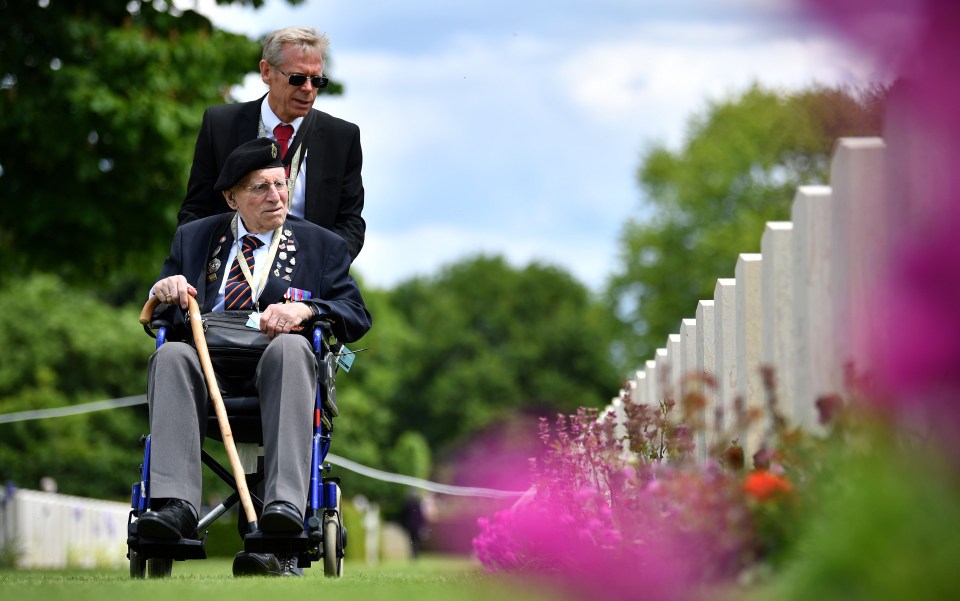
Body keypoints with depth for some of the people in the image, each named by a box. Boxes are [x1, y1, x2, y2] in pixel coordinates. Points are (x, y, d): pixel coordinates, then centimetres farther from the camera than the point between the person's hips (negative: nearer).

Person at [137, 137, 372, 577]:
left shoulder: (321, 245, 20)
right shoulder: (193, 238, 24)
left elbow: (357, 316, 9)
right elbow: (153, 317, 21)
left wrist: (305, 309, -11)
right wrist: (165, 292, -4)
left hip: (272, 370, -1)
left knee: (291, 347, -37)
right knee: (170, 355, -33)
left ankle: (284, 506, -53)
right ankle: (177, 507, -47)